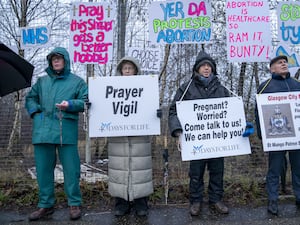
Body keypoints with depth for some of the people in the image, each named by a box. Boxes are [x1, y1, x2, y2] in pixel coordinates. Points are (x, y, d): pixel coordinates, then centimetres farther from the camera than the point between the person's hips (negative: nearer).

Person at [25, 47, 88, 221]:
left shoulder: (77, 81, 9)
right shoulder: (42, 81, 19)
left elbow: (85, 101, 1)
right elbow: (30, 98, 23)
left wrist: (70, 104, -16)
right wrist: (35, 112, 4)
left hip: (66, 131, -3)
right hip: (43, 131, 4)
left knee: (71, 168, -1)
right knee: (43, 168, 8)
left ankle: (75, 204, 11)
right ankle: (45, 205, 20)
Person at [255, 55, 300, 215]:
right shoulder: (266, 86, 3)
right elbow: (259, 110, -1)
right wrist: (261, 133, -8)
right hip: (276, 134, -4)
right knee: (275, 169, 3)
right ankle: (272, 200, 13)